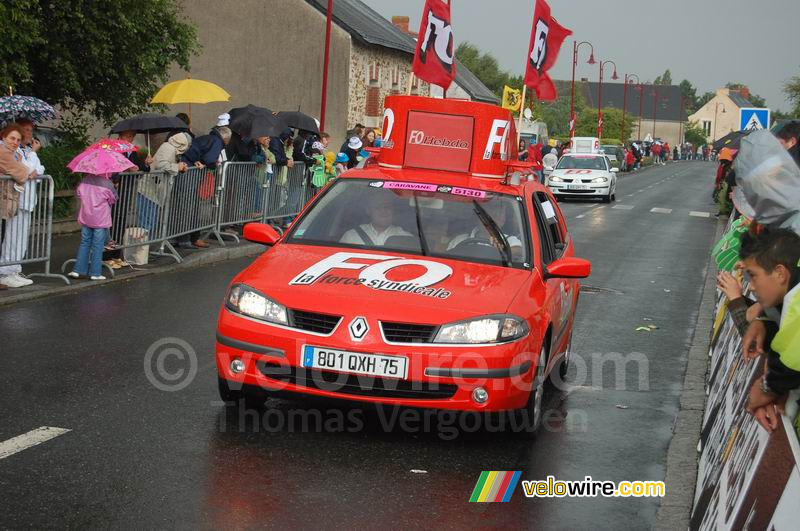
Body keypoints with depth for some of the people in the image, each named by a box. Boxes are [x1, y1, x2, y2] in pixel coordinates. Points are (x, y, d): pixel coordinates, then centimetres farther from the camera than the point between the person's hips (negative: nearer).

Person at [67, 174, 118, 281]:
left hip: (86, 219, 4)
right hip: (100, 220, -4)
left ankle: (78, 270, 13)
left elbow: (77, 194, 11)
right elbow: (113, 199, -4)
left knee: (84, 243, 14)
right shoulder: (107, 184, -15)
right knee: (98, 246, 3)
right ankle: (95, 273, 5)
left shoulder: (85, 180, -1)